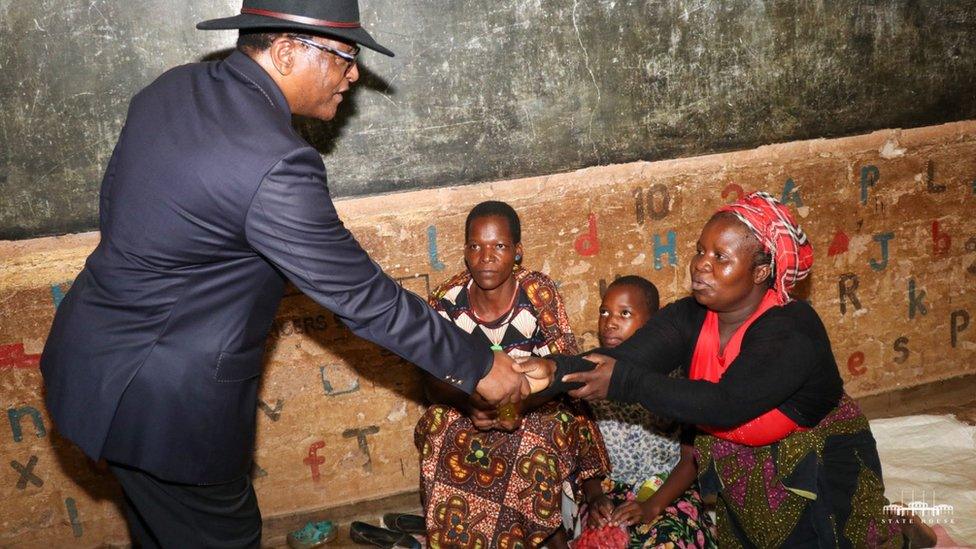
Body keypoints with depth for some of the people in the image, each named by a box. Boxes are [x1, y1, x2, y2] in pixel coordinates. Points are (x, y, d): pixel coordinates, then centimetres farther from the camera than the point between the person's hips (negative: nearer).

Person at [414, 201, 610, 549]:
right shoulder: (447, 301, -11)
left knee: (537, 452, -27)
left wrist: (521, 405, -32)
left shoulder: (539, 292, -15)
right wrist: (468, 403, -29)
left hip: (538, 407, -1)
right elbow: (434, 382, -8)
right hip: (466, 410, 2)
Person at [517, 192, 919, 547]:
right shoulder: (689, 318, -13)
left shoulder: (794, 331, -30)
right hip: (741, 473, 6)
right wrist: (556, 371, -47)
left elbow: (726, 404, -40)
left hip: (818, 474, -5)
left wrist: (625, 383, -45)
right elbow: (619, 362, -28)